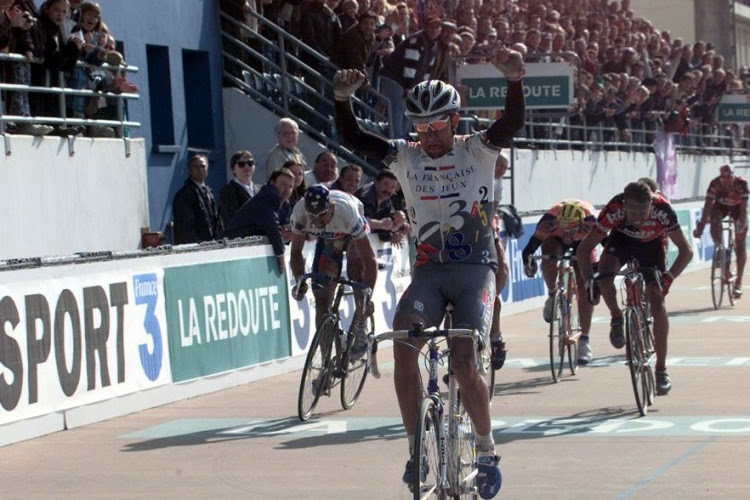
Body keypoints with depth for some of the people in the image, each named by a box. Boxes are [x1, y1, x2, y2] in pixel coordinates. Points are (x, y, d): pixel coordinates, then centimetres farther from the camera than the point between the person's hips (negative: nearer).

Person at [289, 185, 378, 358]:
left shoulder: (347, 211, -42)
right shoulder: (300, 212, -34)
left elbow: (370, 259, -40)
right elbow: (296, 252, -20)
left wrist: (368, 295, -48)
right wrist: (300, 281, -37)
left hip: (352, 233, -3)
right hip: (327, 239, 3)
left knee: (355, 269, -34)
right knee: (322, 299, -6)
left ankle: (360, 330, -18)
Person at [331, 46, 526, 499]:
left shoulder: (477, 152, -2)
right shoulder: (406, 157, 4)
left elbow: (513, 123, -19)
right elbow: (353, 138, -6)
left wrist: (515, 81, -37)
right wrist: (343, 100, -24)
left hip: (475, 269, -2)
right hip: (430, 270, 3)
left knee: (464, 362, -16)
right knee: (403, 344, -22)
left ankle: (488, 451, 6)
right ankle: (416, 449, -12)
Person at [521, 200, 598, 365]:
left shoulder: (590, 222, -41)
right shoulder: (549, 221, -41)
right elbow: (528, 249, -36)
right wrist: (528, 263, -55)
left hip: (582, 242, 0)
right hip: (555, 240, 0)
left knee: (586, 289, -11)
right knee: (549, 257, -35)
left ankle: (584, 340, -1)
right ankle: (552, 296, -7)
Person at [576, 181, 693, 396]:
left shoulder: (662, 210, -38)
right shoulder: (614, 211, -37)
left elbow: (686, 251, -30)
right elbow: (583, 249, -29)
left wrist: (668, 277, -44)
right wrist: (589, 282, -41)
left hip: (651, 244, 0)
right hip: (621, 239, 1)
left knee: (656, 301, -13)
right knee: (604, 277, -30)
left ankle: (661, 370, -5)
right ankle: (617, 319, 3)